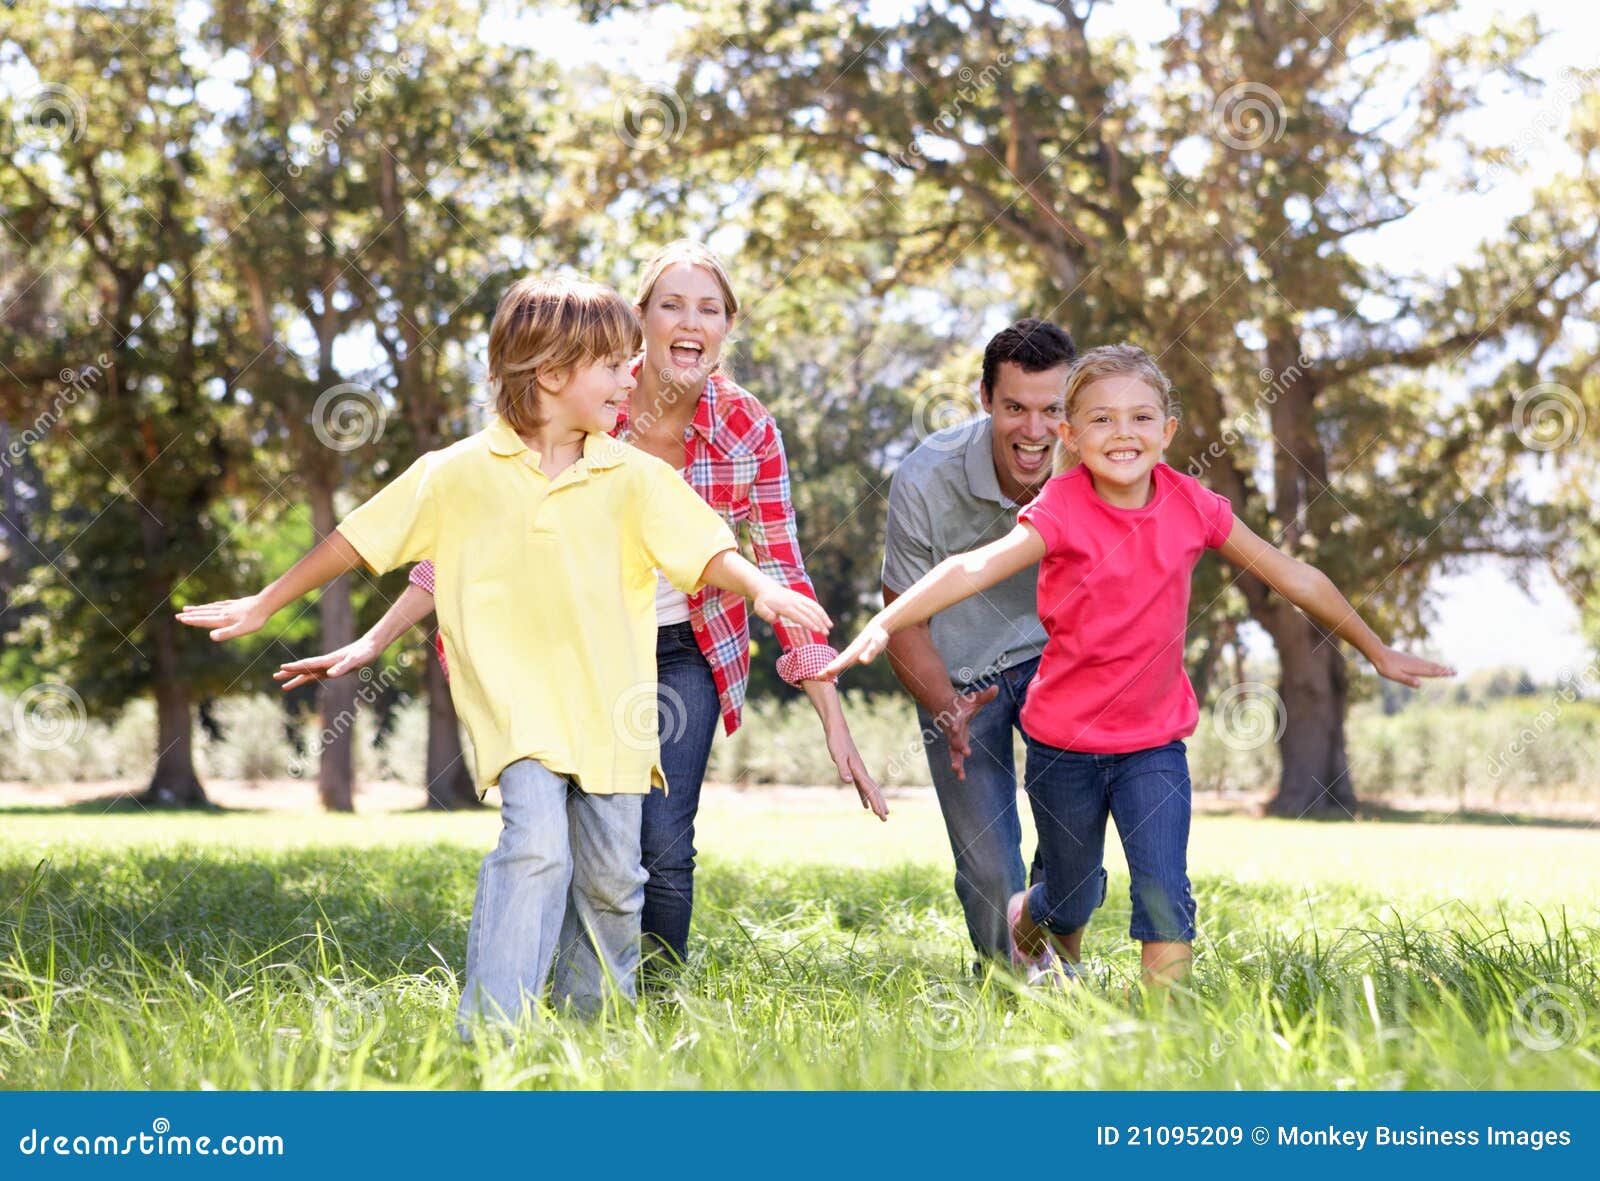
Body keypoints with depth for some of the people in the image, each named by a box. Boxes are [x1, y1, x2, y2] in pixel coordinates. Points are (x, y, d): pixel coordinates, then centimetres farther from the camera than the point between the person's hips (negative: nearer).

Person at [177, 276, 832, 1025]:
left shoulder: (633, 477, 4)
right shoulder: (458, 473, 0)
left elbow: (705, 552, -2)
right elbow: (360, 539, 7)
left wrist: (761, 589, -24)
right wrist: (263, 605, 12)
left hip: (610, 709, 3)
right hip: (516, 704, -3)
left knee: (610, 873, 7)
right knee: (536, 844, -22)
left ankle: (594, 1029, 27)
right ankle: (490, 1033, -19)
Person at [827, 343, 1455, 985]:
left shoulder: (1191, 505, -7)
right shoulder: (1061, 510, -17)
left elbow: (1294, 577, 4)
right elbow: (977, 567, -34)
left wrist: (1378, 652, 13)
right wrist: (883, 624, -49)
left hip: (1154, 742, 2)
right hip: (1064, 743, -2)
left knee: (1164, 895, -14)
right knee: (1073, 898, 15)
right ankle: (1025, 921, 50)